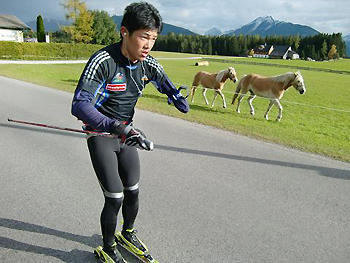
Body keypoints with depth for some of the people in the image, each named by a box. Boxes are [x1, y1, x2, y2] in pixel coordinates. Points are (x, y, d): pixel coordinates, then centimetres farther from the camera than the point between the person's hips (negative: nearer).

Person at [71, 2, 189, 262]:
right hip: (101, 135, -5)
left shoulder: (149, 64, -6)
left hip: (127, 133, 6)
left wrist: (179, 99, -11)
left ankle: (128, 233, 42)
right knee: (114, 198, -5)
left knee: (133, 193, 11)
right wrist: (119, 127, -49)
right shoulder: (103, 61, -26)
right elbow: (79, 105, -37)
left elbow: (168, 87, 12)